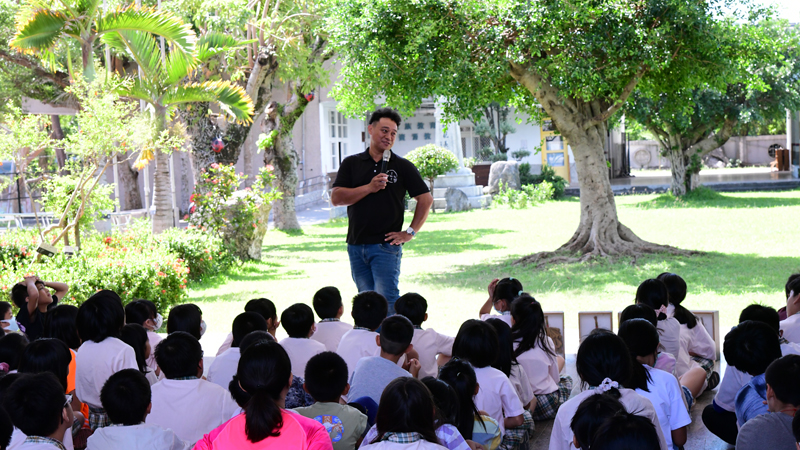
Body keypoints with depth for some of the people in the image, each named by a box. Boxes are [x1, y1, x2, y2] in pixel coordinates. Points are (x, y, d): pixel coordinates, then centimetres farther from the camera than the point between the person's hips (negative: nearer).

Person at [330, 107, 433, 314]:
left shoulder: (403, 167, 6)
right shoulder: (351, 164, 10)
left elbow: (426, 199, 5)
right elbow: (336, 198, -2)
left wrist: (410, 232, -1)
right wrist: (369, 188, -11)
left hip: (386, 245, -3)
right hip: (356, 246, 3)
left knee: (387, 302, -12)